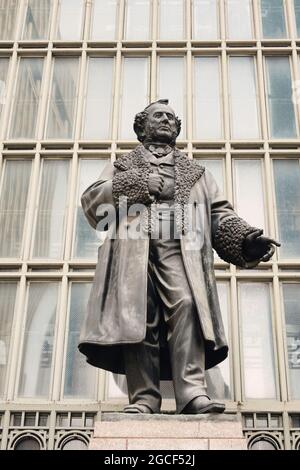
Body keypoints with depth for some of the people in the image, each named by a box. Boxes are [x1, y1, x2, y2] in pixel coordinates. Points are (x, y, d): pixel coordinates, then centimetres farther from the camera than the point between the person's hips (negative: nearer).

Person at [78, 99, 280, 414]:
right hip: (133, 248, 0)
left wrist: (247, 238, -1)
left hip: (180, 249, 0)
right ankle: (144, 398, -16)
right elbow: (91, 201, 13)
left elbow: (219, 214, 19)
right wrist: (136, 184, 1)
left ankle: (192, 393, -29)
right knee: (138, 315, -16)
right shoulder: (123, 167, 29)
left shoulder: (195, 171, 32)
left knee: (186, 305, -23)